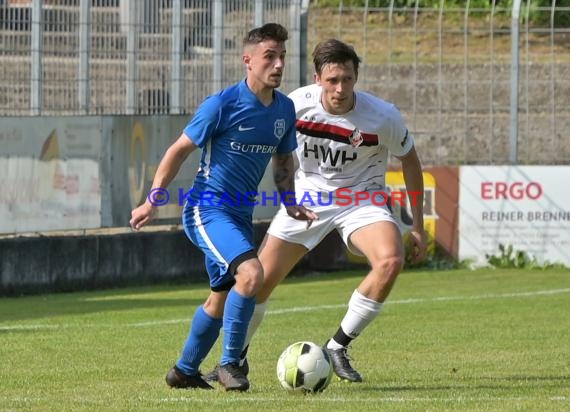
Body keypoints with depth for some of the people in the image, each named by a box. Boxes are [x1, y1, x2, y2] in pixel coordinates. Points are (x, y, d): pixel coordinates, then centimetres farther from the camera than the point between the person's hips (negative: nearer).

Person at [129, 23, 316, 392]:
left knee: (222, 298, 15)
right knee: (251, 273, -27)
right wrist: (153, 201, -8)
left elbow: (283, 158, 21)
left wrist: (290, 202, 6)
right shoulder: (222, 105, -15)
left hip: (241, 215, 8)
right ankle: (229, 364, -15)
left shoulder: (285, 109, 5)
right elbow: (180, 150, -7)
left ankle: (185, 371, 32)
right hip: (207, 207, -8)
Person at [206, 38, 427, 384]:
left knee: (391, 260, -30)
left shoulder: (383, 116, -20)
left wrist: (418, 227, 0)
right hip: (308, 197, 1)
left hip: (361, 200, -1)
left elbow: (410, 161, -3)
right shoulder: (298, 104, -17)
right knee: (260, 278, -5)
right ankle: (237, 358, 21)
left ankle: (338, 347, -13)